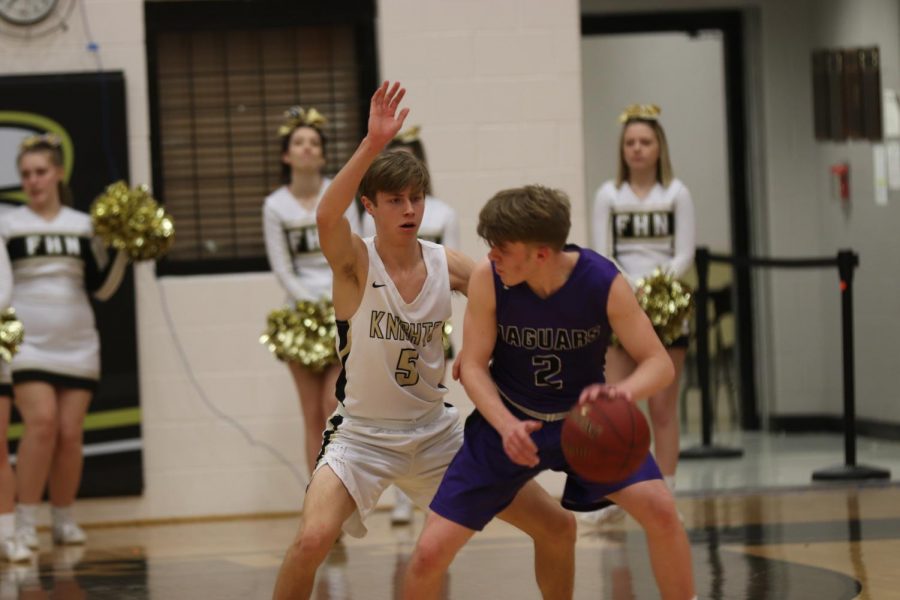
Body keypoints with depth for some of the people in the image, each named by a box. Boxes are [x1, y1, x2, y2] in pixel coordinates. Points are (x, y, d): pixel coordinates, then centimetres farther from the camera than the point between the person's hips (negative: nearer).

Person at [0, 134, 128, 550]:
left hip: (77, 345, 3)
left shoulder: (83, 226, 9)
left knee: (70, 433, -1)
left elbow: (102, 287, 10)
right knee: (42, 422, -18)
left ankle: (64, 520, 13)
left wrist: (124, 251, -2)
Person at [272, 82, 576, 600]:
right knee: (312, 541, -30)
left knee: (558, 527, 4)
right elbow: (327, 216, -37)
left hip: (436, 432, 5)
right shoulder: (355, 262, -14)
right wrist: (372, 145, -48)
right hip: (363, 436, -4)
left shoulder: (446, 266, -2)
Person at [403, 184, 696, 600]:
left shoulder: (602, 281, -22)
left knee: (660, 509, -20)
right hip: (509, 423, 0)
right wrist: (506, 425, -32)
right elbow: (473, 366, -13)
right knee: (430, 551, -7)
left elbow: (659, 363, -19)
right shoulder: (487, 279, -21)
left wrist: (620, 394, -42)